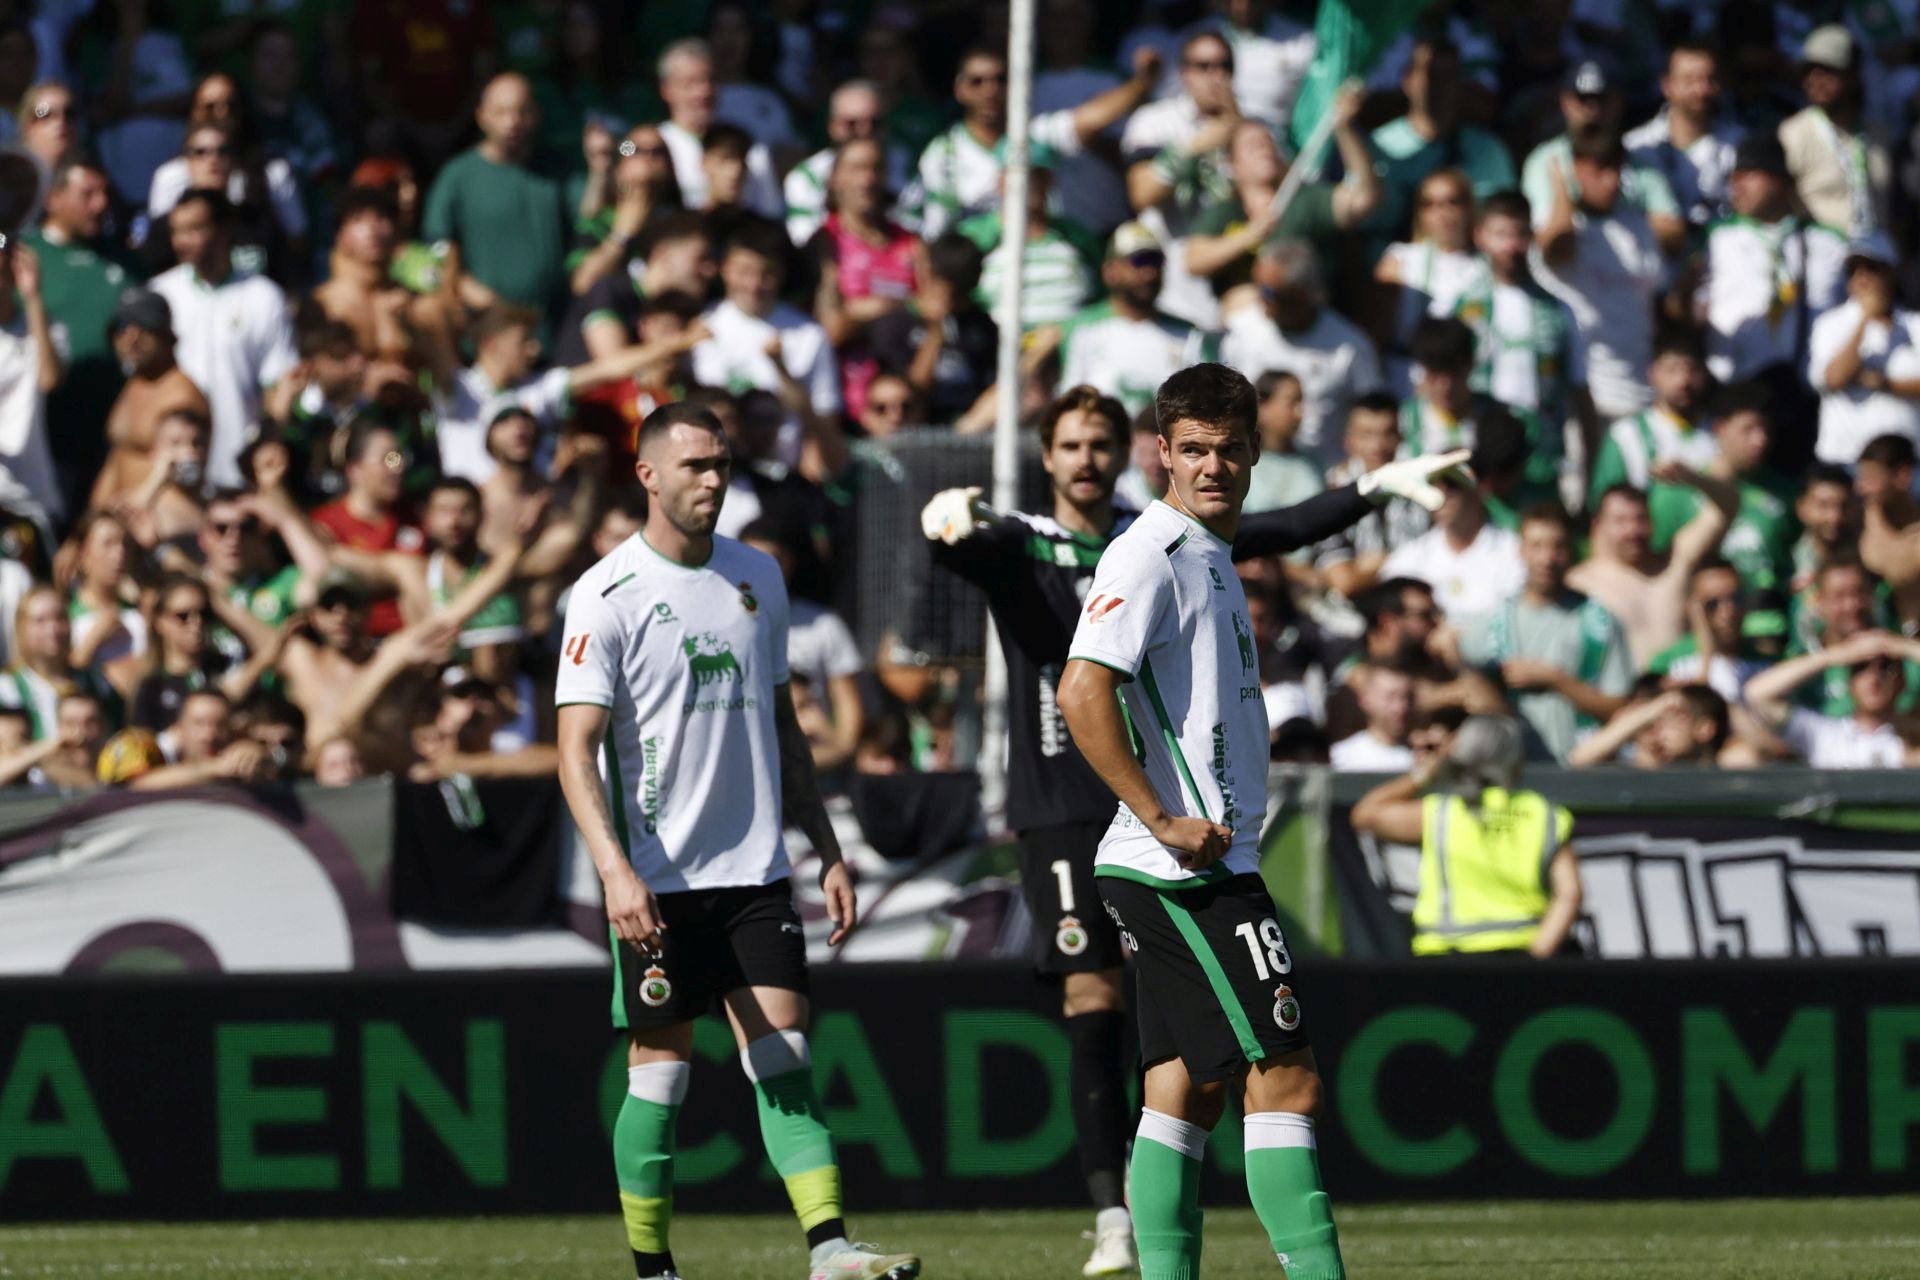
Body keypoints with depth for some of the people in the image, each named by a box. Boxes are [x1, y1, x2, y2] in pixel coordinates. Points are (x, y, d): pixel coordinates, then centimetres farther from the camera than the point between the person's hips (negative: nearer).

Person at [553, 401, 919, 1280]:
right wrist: (615, 870, -25)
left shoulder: (757, 577, 11)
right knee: (660, 1072, 1)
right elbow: (576, 748, -13)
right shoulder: (607, 596, -8)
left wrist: (827, 849, 15)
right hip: (658, 882, -4)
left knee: (784, 1058, -5)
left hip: (755, 874, 5)